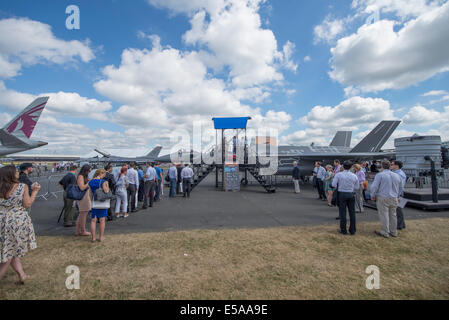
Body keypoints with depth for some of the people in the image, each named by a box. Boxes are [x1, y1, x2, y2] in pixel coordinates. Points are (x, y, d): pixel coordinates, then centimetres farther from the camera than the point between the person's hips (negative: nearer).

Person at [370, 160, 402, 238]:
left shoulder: (380, 175, -11)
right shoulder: (397, 175, 8)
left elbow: (374, 186, -14)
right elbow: (400, 187, 19)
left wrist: (372, 195, 0)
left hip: (383, 198, -6)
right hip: (394, 198, 6)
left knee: (384, 215, 0)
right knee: (393, 215, 14)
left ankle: (385, 232, 5)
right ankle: (394, 232, 24)